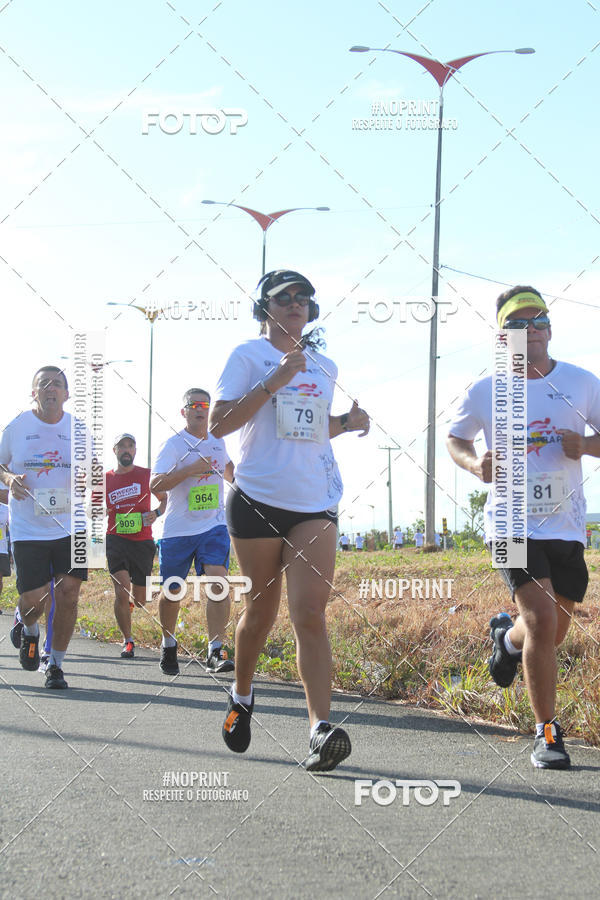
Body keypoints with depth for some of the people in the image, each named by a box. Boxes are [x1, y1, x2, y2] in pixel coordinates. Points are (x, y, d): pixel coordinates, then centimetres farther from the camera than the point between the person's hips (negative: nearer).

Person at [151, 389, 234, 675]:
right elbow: (155, 484, -18)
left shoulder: (218, 442, 11)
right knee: (172, 592, 7)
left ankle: (216, 653, -22)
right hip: (178, 530, -2)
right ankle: (168, 645, 33)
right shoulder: (173, 445, -6)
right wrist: (189, 470, -26)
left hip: (213, 526, 2)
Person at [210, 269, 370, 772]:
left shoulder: (325, 367, 16)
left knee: (311, 613, -12)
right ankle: (242, 696, 36)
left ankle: (322, 729, -21)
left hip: (316, 503, 3)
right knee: (262, 610, 8)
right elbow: (220, 423, -9)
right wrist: (274, 382, -17)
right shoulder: (249, 356, 1)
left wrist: (347, 423, 8)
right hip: (258, 500, -3)